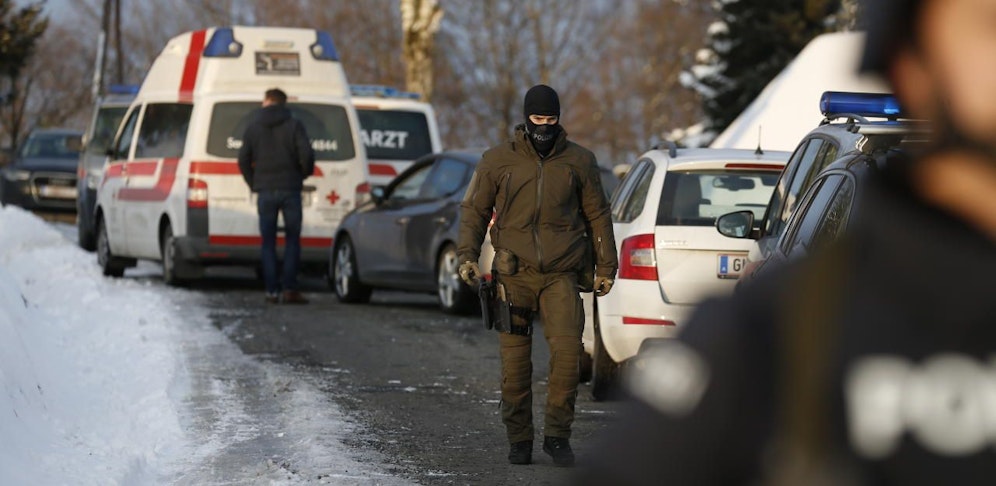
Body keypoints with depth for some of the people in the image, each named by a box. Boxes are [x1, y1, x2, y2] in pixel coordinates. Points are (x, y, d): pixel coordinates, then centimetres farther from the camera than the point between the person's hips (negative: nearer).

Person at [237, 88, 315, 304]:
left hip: (265, 191, 1)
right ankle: (289, 288, -5)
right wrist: (304, 173, 9)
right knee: (292, 239, 5)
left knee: (268, 242, 7)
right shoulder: (294, 125, -1)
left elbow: (243, 160, 4)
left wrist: (254, 184, 12)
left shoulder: (253, 127, 5)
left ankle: (272, 290, 1)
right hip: (290, 189, -1)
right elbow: (306, 155, -10)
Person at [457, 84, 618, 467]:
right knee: (515, 362, -1)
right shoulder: (498, 160, 7)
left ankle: (557, 435, -5)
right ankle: (519, 441, 10)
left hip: (561, 274, 0)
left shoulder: (579, 161, 9)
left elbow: (597, 216, 16)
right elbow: (475, 210, 13)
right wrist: (467, 256, 0)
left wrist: (605, 267, 13)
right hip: (514, 274, 0)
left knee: (567, 350, -16)